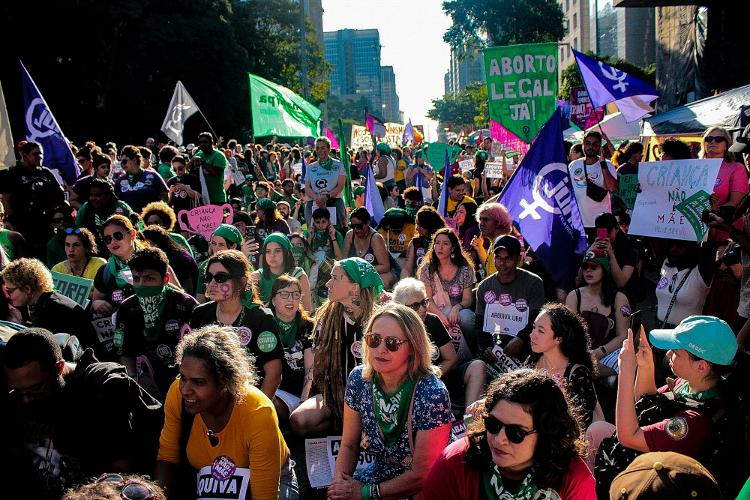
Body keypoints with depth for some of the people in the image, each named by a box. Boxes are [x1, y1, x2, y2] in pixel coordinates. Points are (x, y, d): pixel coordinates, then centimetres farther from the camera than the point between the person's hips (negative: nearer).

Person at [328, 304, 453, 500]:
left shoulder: (432, 394, -23)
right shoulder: (358, 379, -9)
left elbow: (421, 474, -17)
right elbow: (349, 445, 3)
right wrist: (339, 484, -13)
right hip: (378, 474, 5)